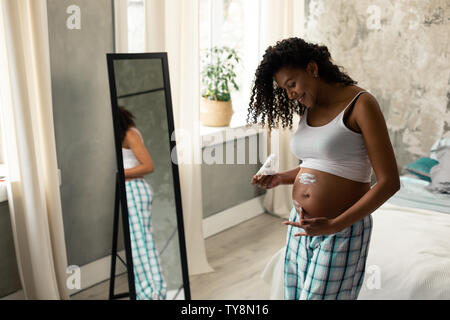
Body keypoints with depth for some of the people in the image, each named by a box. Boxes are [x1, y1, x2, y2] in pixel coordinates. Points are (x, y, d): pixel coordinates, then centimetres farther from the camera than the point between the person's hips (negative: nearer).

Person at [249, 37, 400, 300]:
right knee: (295, 294, 11)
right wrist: (279, 179, 6)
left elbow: (389, 182, -16)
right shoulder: (308, 109, 8)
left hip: (343, 231, -7)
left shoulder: (360, 104, -13)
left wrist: (334, 226, -22)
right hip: (301, 226, 7)